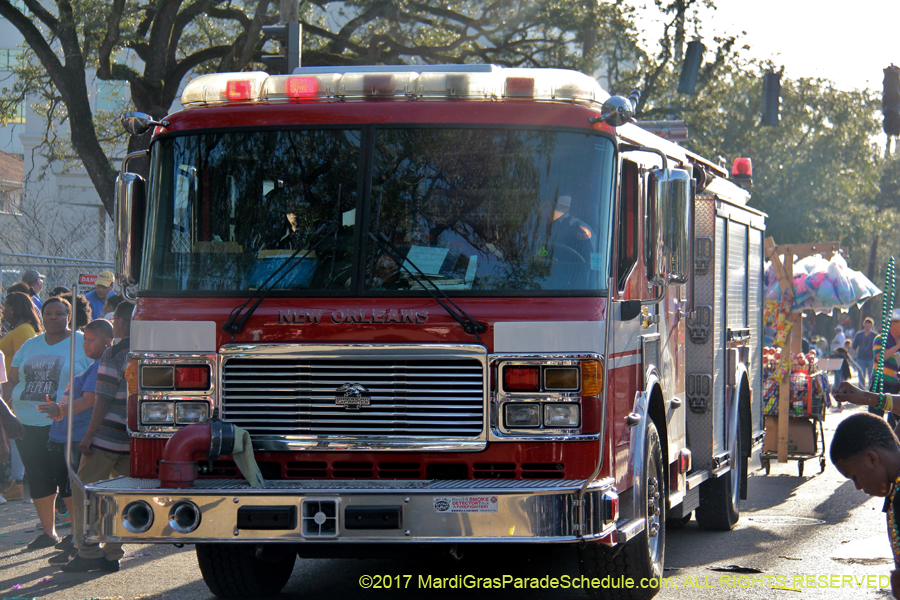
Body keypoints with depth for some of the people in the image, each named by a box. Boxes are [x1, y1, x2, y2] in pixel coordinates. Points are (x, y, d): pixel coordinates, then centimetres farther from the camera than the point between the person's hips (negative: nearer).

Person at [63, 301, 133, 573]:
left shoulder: (114, 354, -13)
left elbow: (103, 398, -15)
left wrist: (89, 435, -11)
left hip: (108, 437, -7)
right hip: (135, 439, 7)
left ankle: (89, 551, 0)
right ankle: (112, 553, 12)